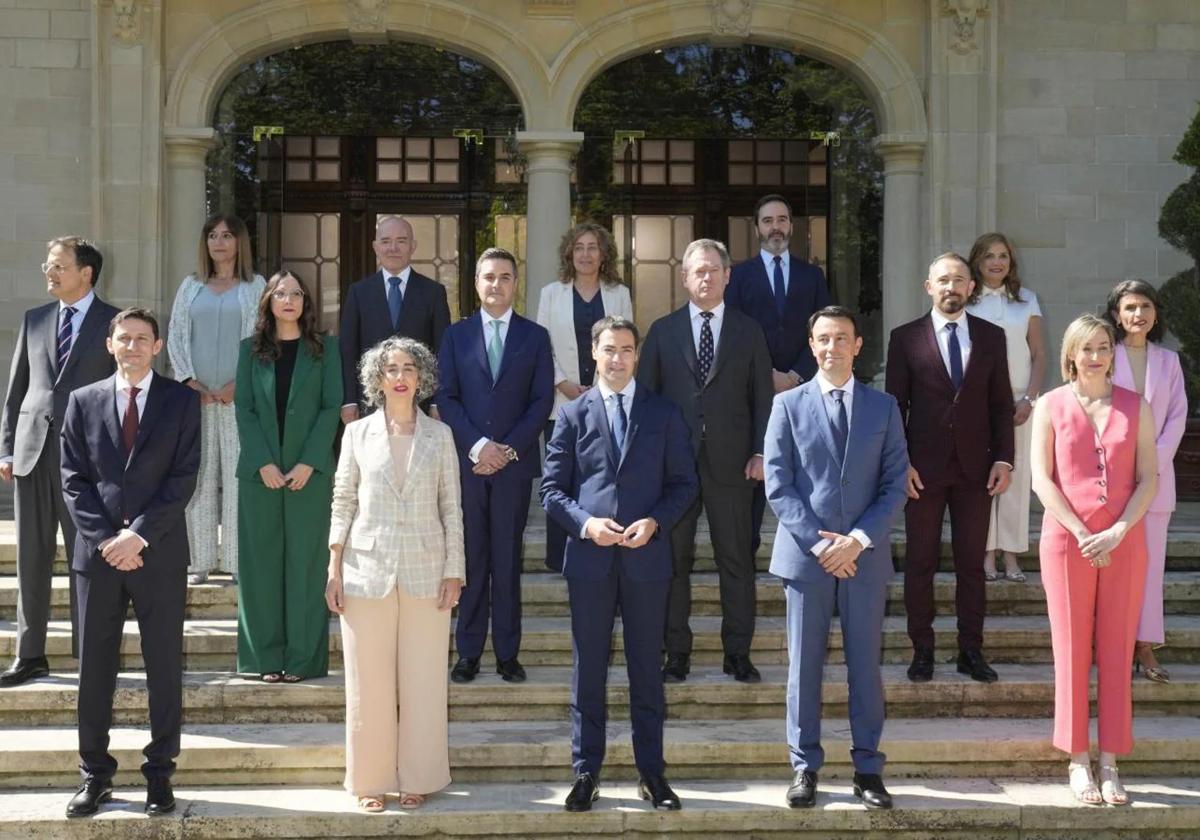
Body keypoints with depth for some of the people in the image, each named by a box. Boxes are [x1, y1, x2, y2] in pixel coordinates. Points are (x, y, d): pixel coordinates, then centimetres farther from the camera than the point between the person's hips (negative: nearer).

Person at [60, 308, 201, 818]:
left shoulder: (181, 400, 4)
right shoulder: (84, 401, 9)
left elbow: (184, 477, -4)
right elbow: (74, 479, 3)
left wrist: (139, 534, -12)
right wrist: (105, 538, -9)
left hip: (160, 553, -1)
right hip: (98, 551, 1)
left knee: (165, 669, 4)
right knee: (94, 667, 5)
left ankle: (159, 775, 12)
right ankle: (95, 775, 15)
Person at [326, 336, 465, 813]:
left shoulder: (439, 435, 5)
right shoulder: (358, 434, 5)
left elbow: (452, 507, 5)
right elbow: (343, 502, 6)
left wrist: (454, 571, -1)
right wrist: (334, 569, 0)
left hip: (426, 571, 0)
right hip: (368, 569, 0)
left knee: (423, 680, 3)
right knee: (369, 681, 3)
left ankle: (417, 778, 13)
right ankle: (372, 780, 13)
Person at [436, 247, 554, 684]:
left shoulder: (535, 336, 8)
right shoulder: (456, 335, 10)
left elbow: (542, 399, 2)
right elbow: (446, 397, 3)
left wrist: (509, 449, -9)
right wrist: (477, 445, -9)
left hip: (515, 462, 0)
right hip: (467, 461, 1)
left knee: (507, 558, 2)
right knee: (471, 557, 2)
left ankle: (508, 653, 7)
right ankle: (469, 652, 7)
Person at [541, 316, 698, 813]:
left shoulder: (663, 414, 7)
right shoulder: (573, 414, 6)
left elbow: (683, 483, 6)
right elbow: (552, 489, 4)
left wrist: (655, 522, -11)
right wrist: (585, 523, -13)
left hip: (646, 558, 0)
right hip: (589, 558, 0)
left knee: (646, 670, 7)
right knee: (589, 672, 6)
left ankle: (651, 773, 15)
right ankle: (586, 772, 13)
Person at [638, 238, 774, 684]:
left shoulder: (749, 331, 8)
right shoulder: (662, 330, 8)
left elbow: (762, 397, 7)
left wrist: (760, 452, -3)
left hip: (730, 462, 0)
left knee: (736, 560, 3)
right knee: (673, 559, 4)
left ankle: (738, 654, 11)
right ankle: (677, 654, 12)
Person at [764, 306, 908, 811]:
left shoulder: (883, 407, 8)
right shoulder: (788, 405, 4)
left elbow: (895, 483, 3)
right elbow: (777, 485, -2)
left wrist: (859, 539, -10)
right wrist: (816, 542, -11)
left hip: (865, 556, 1)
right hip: (805, 555, -1)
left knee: (865, 666, 5)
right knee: (804, 667, 4)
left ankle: (867, 769, 13)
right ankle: (804, 767, 13)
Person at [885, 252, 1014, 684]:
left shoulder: (991, 336, 7)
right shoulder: (905, 337, 1)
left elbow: (1002, 403, 8)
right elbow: (895, 404, 1)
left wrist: (1003, 459, -1)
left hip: (975, 467, 2)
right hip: (923, 468, -2)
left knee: (972, 563, 6)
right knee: (919, 563, 4)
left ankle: (971, 651, 14)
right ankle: (922, 650, 13)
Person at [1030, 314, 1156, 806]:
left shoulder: (1135, 407, 6)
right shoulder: (1051, 406, 2)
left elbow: (1149, 479, 2)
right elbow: (1042, 479, -2)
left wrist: (1117, 532, -11)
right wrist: (1082, 535, -11)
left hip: (1123, 542, 1)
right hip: (1067, 540, -1)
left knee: (1117, 652, 3)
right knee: (1071, 651, 1)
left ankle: (1110, 764, 8)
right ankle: (1077, 762, 8)